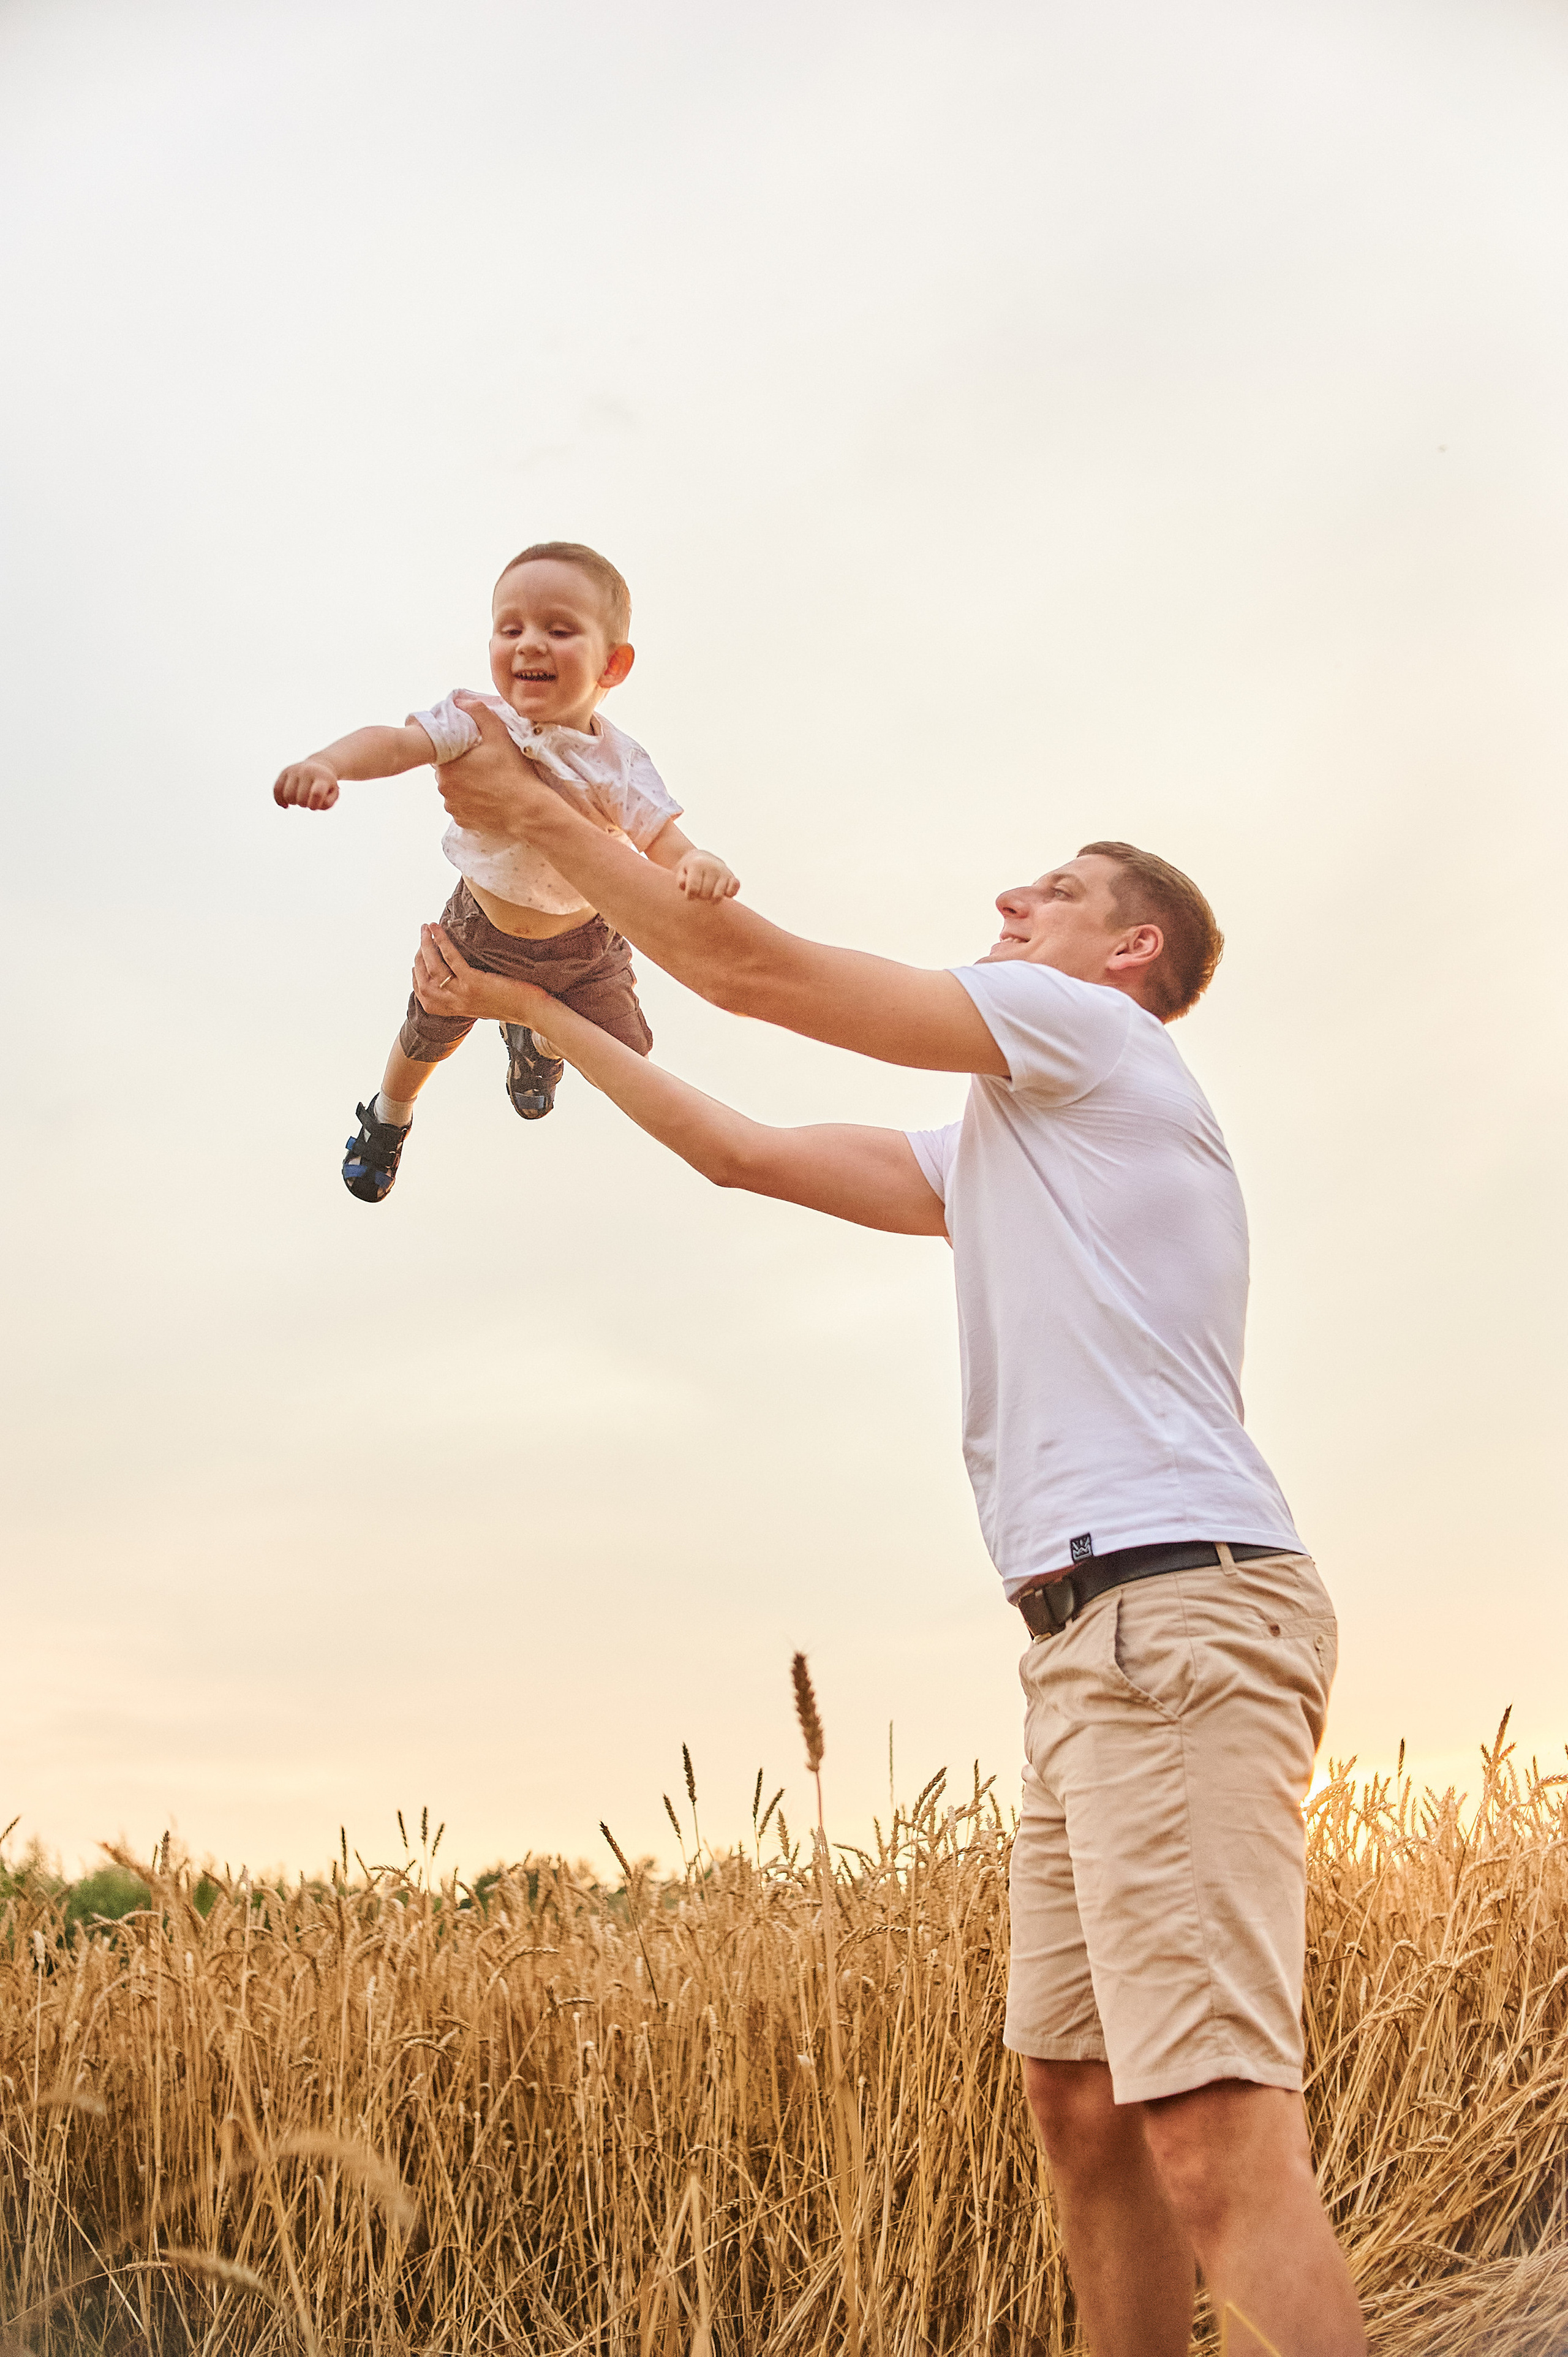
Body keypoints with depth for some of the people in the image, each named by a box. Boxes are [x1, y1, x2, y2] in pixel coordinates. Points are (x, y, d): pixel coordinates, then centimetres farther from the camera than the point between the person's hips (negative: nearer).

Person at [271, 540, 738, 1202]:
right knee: (428, 1038, 17)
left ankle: (535, 1039, 46)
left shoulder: (619, 766, -25)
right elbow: (392, 744, -37)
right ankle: (387, 1119, 53)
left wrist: (699, 865, -52)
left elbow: (664, 841, -27)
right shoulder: (479, 722, -27)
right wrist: (326, 763, -59)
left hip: (581, 942, 0)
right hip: (481, 929, 0)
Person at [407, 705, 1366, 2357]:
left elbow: (750, 964, 0)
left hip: (1177, 1607, -10)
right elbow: (738, 1151, 30)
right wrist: (523, 1003, 32)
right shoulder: (996, 1147, 28)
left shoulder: (1094, 1031, 3)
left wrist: (531, 809, 9)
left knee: (1217, 2145, -16)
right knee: (1081, 2106, 12)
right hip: (1094, 1638, 10)